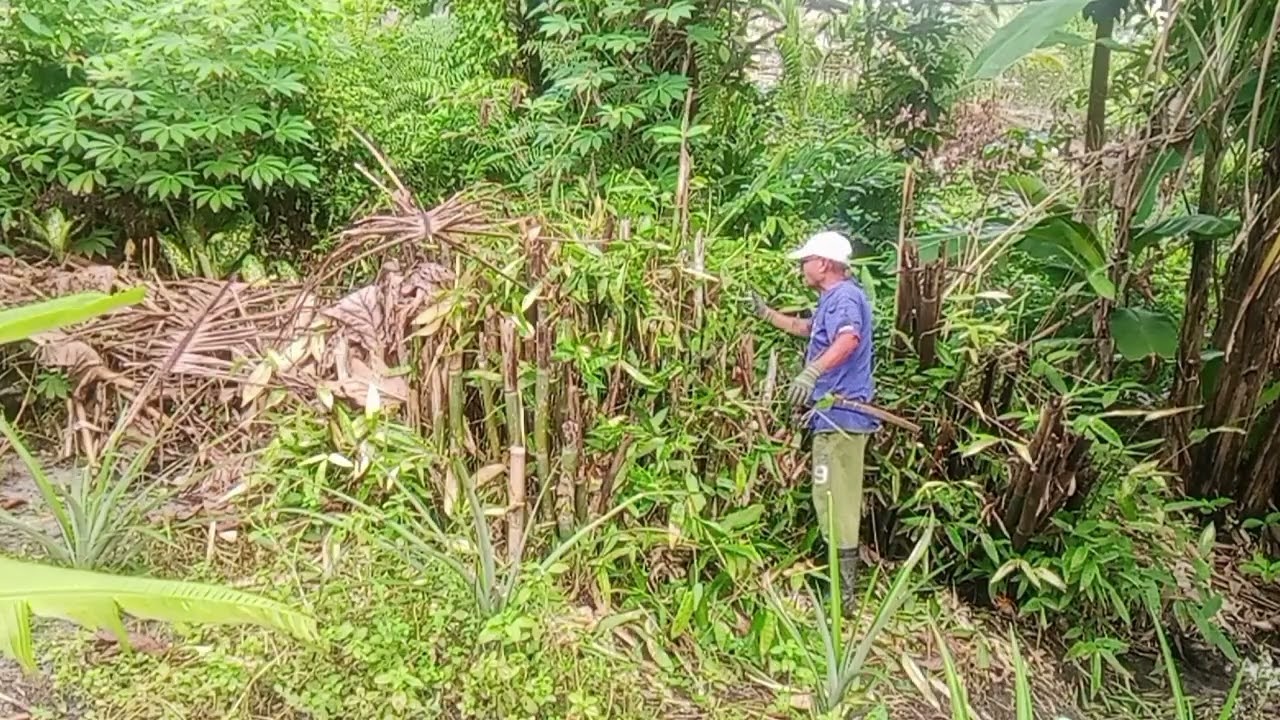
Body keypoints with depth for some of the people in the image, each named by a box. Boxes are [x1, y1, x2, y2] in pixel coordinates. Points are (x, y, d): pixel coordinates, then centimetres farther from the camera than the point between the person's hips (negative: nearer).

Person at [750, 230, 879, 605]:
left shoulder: (844, 297, -14)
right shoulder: (833, 299, 20)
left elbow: (849, 338, -36)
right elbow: (805, 327, 40)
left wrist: (812, 371, -50)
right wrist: (766, 313, 41)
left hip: (840, 415, -11)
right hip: (839, 414, 11)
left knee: (834, 500, -7)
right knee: (839, 499, 17)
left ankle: (843, 591, -1)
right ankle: (844, 579, 28)